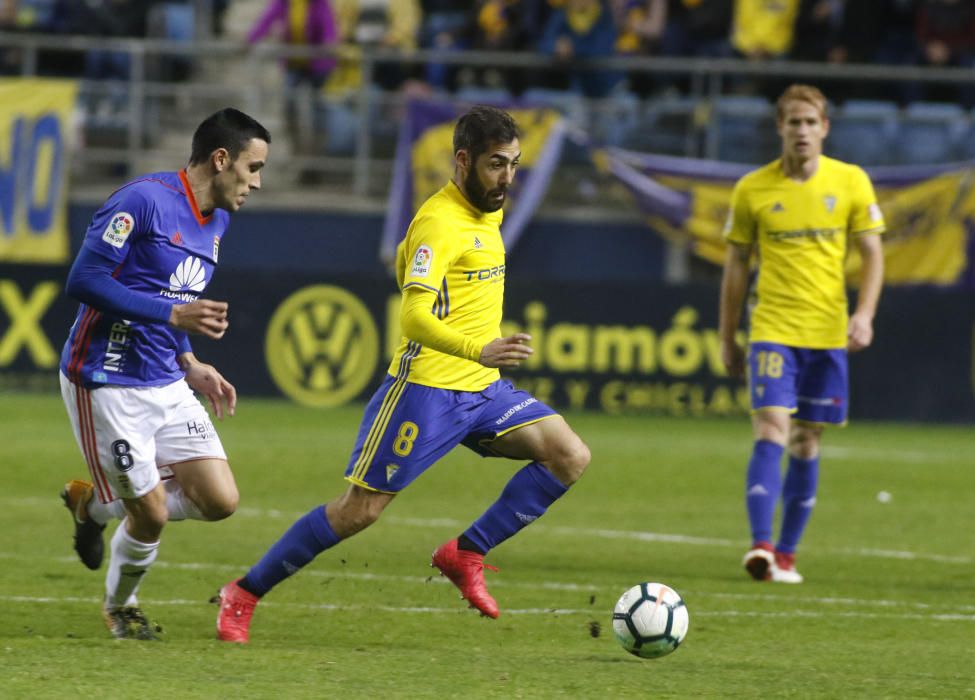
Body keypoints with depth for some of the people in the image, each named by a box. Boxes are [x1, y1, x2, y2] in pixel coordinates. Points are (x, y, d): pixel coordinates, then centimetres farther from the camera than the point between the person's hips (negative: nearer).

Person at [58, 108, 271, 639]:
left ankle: (94, 503, 20)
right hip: (107, 387, -8)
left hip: (166, 385, 8)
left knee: (220, 500, -2)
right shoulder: (143, 200, -16)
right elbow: (83, 280, -21)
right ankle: (119, 606, 25)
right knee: (151, 514, -5)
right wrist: (173, 315, -25)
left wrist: (190, 366, 9)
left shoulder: (217, 221, 12)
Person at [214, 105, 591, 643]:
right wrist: (480, 350, -45)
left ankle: (466, 553, 0)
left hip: (481, 388, 8)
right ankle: (244, 594, 10)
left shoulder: (489, 212, 11)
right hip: (426, 390, -8)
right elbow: (414, 318, -30)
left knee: (571, 457, -7)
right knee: (360, 509, -5)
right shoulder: (438, 223, -18)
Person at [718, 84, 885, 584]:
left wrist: (864, 313, -9)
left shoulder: (851, 182, 2)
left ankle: (786, 555, 16)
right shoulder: (752, 190, 0)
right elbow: (736, 264, 8)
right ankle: (761, 546, -24)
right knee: (771, 432, -17)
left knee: (806, 443, 7)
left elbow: (872, 254, 6)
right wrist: (727, 338, 9)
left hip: (828, 333, 2)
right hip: (772, 330, -2)